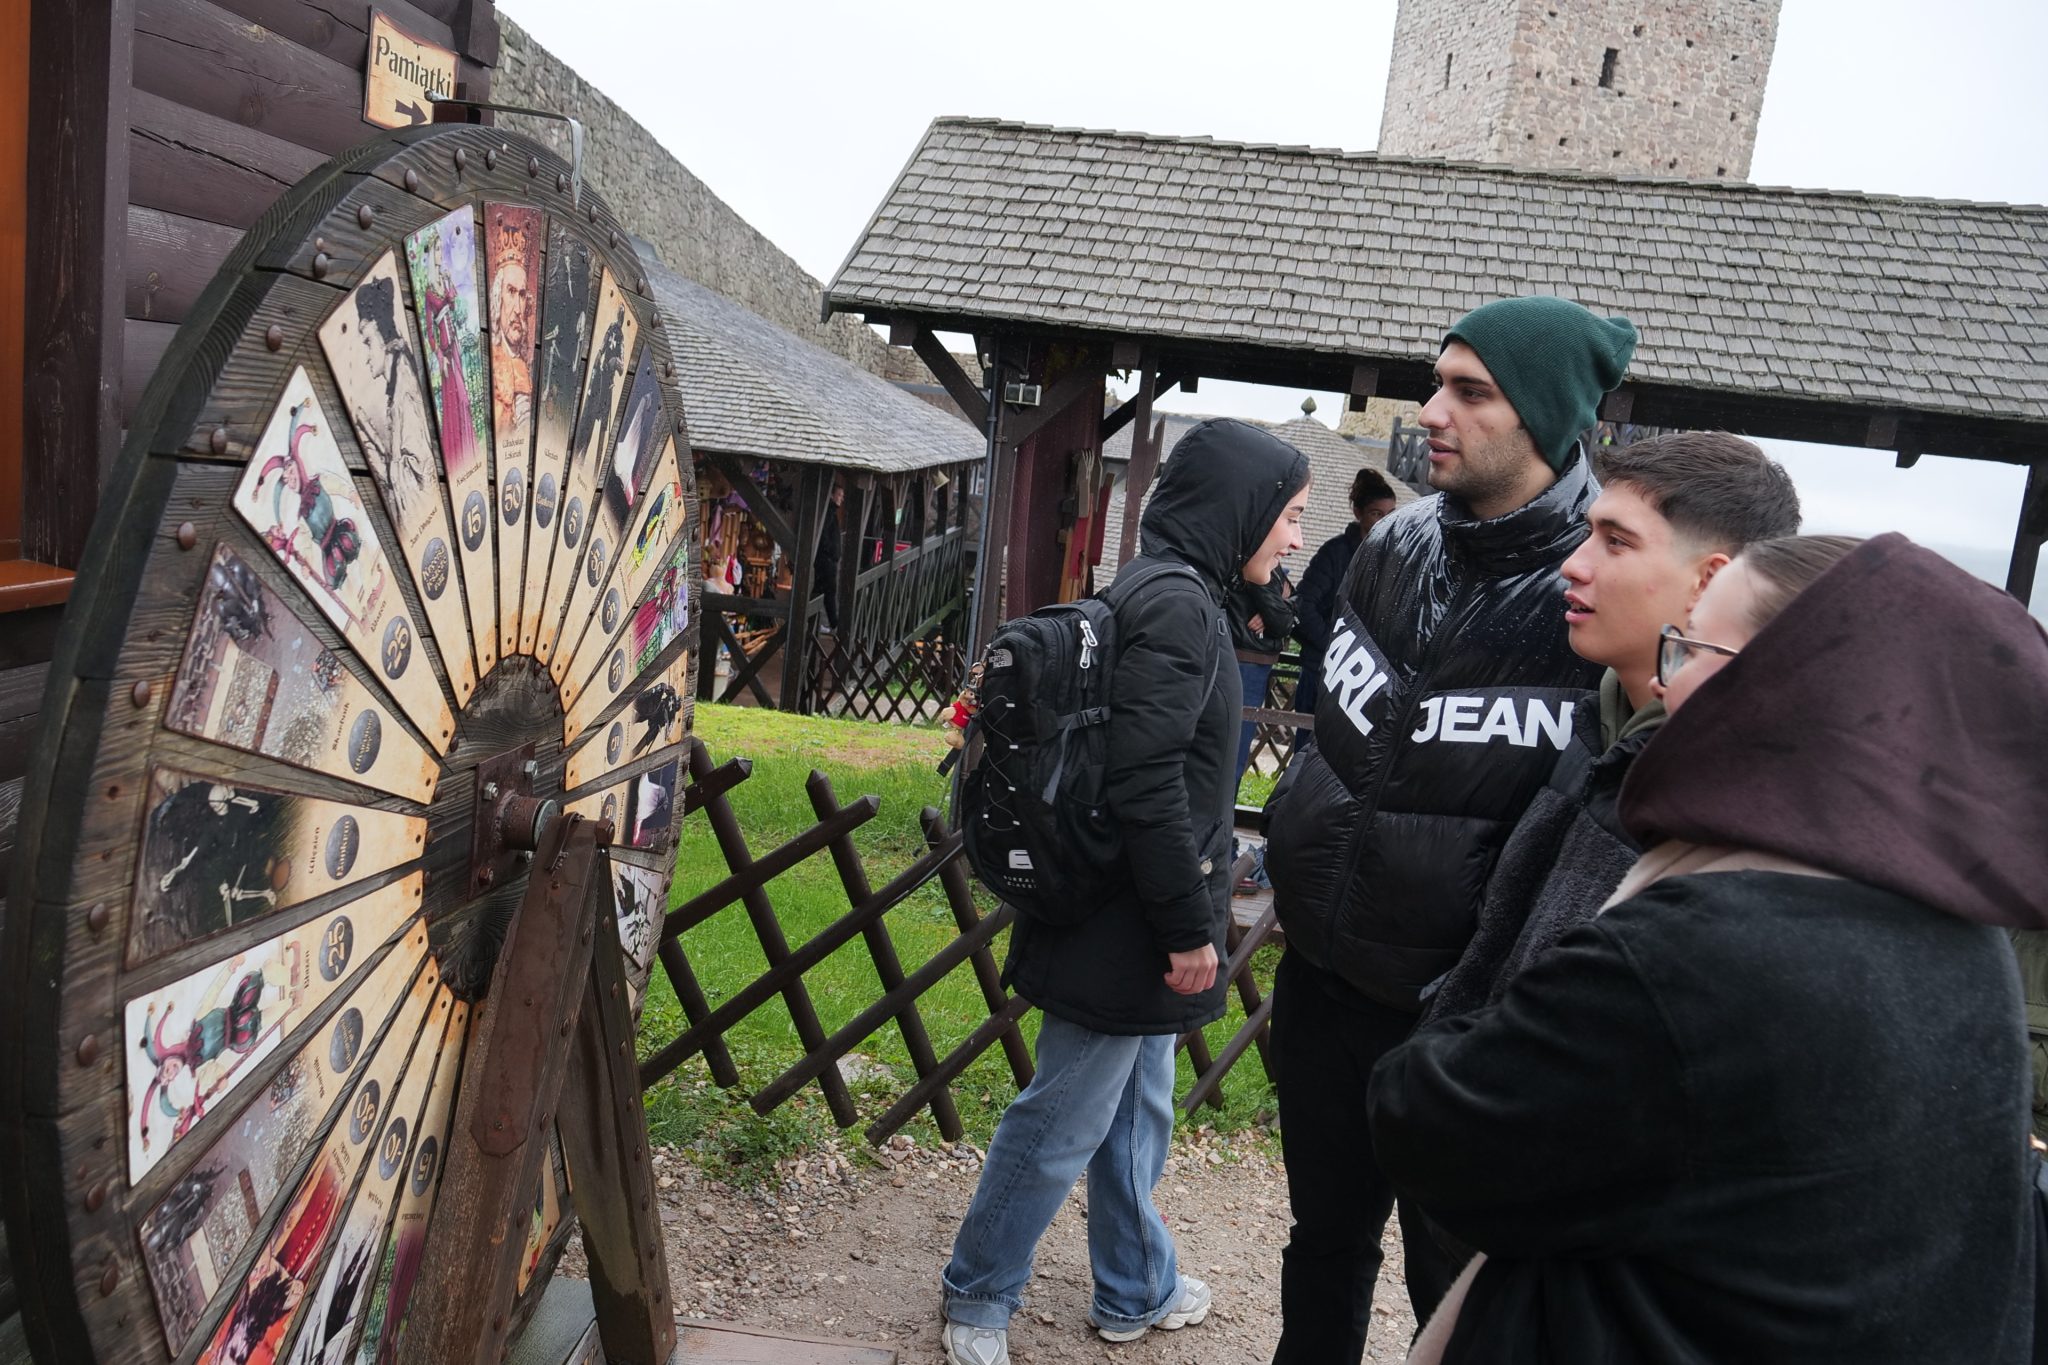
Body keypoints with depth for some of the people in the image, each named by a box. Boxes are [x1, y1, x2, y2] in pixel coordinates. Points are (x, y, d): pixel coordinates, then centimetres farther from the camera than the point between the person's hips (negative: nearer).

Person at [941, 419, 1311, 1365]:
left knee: (1135, 1115, 22)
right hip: (1128, 930, -10)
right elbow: (1147, 783, -26)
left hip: (1133, 927, 10)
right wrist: (1191, 927, -19)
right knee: (1062, 1126, 7)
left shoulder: (1174, 596, 10)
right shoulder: (1178, 607, -20)